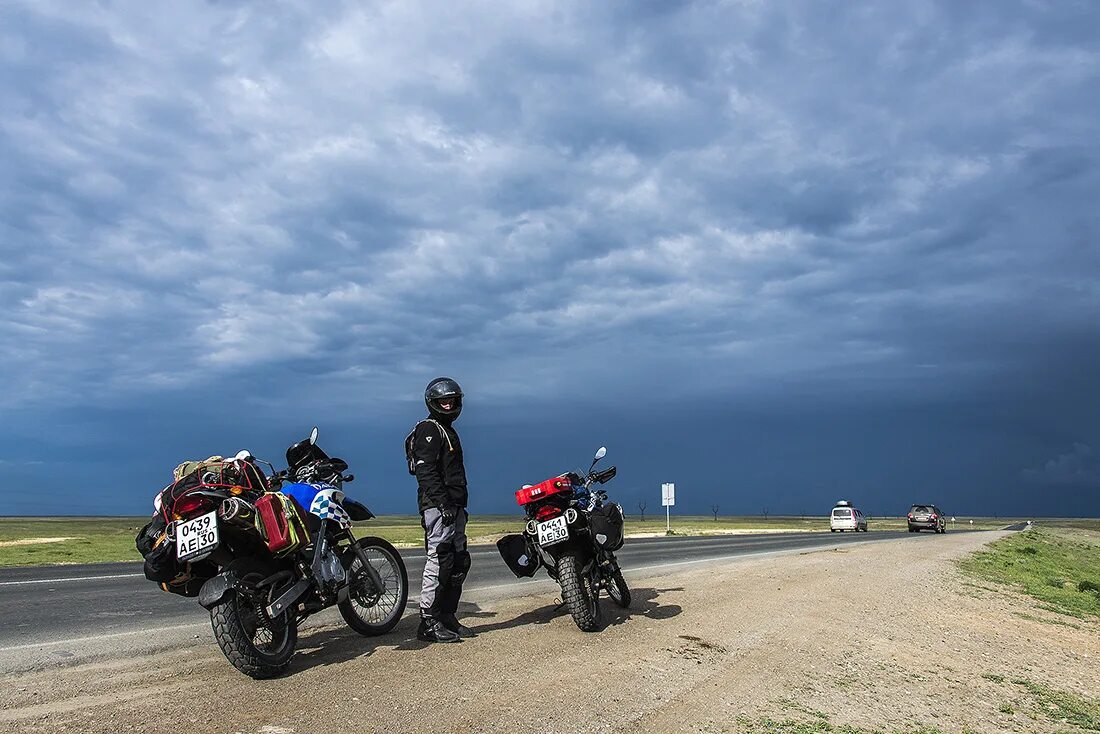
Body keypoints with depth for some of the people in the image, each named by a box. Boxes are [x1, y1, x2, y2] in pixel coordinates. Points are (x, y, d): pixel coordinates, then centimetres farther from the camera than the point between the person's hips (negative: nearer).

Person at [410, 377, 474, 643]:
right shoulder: (428, 429, -7)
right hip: (438, 507, -10)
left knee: (459, 563, 10)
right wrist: (442, 502, -25)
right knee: (440, 560, -12)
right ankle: (429, 623, -7)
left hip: (453, 507, 10)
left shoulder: (447, 430, 25)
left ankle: (447, 617, 17)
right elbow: (426, 471, -18)